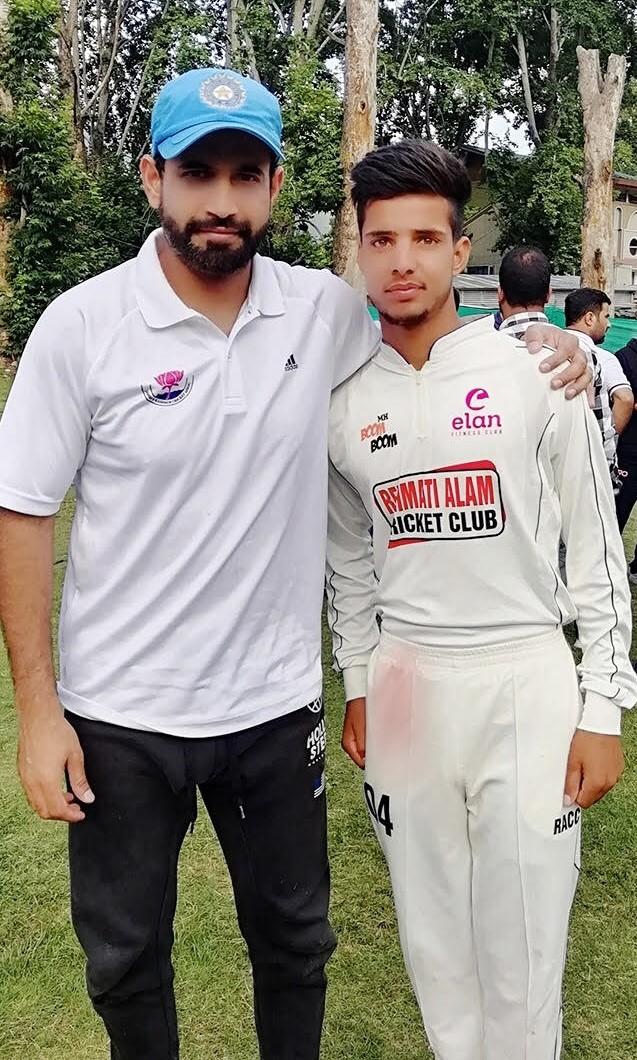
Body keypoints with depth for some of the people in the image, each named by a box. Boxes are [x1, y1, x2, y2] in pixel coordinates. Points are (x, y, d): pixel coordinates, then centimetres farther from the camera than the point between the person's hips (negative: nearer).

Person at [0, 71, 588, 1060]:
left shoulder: (326, 310, -5)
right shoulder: (82, 325, -11)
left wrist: (539, 349, -7)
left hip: (277, 703, 2)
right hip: (120, 716, -1)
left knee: (295, 941, 23)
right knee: (125, 956, 20)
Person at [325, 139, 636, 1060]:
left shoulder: (536, 375, -6)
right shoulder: (343, 403, 4)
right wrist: (356, 686, 16)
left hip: (526, 680, -3)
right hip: (406, 680, 3)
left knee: (523, 940, 4)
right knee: (431, 929, 15)